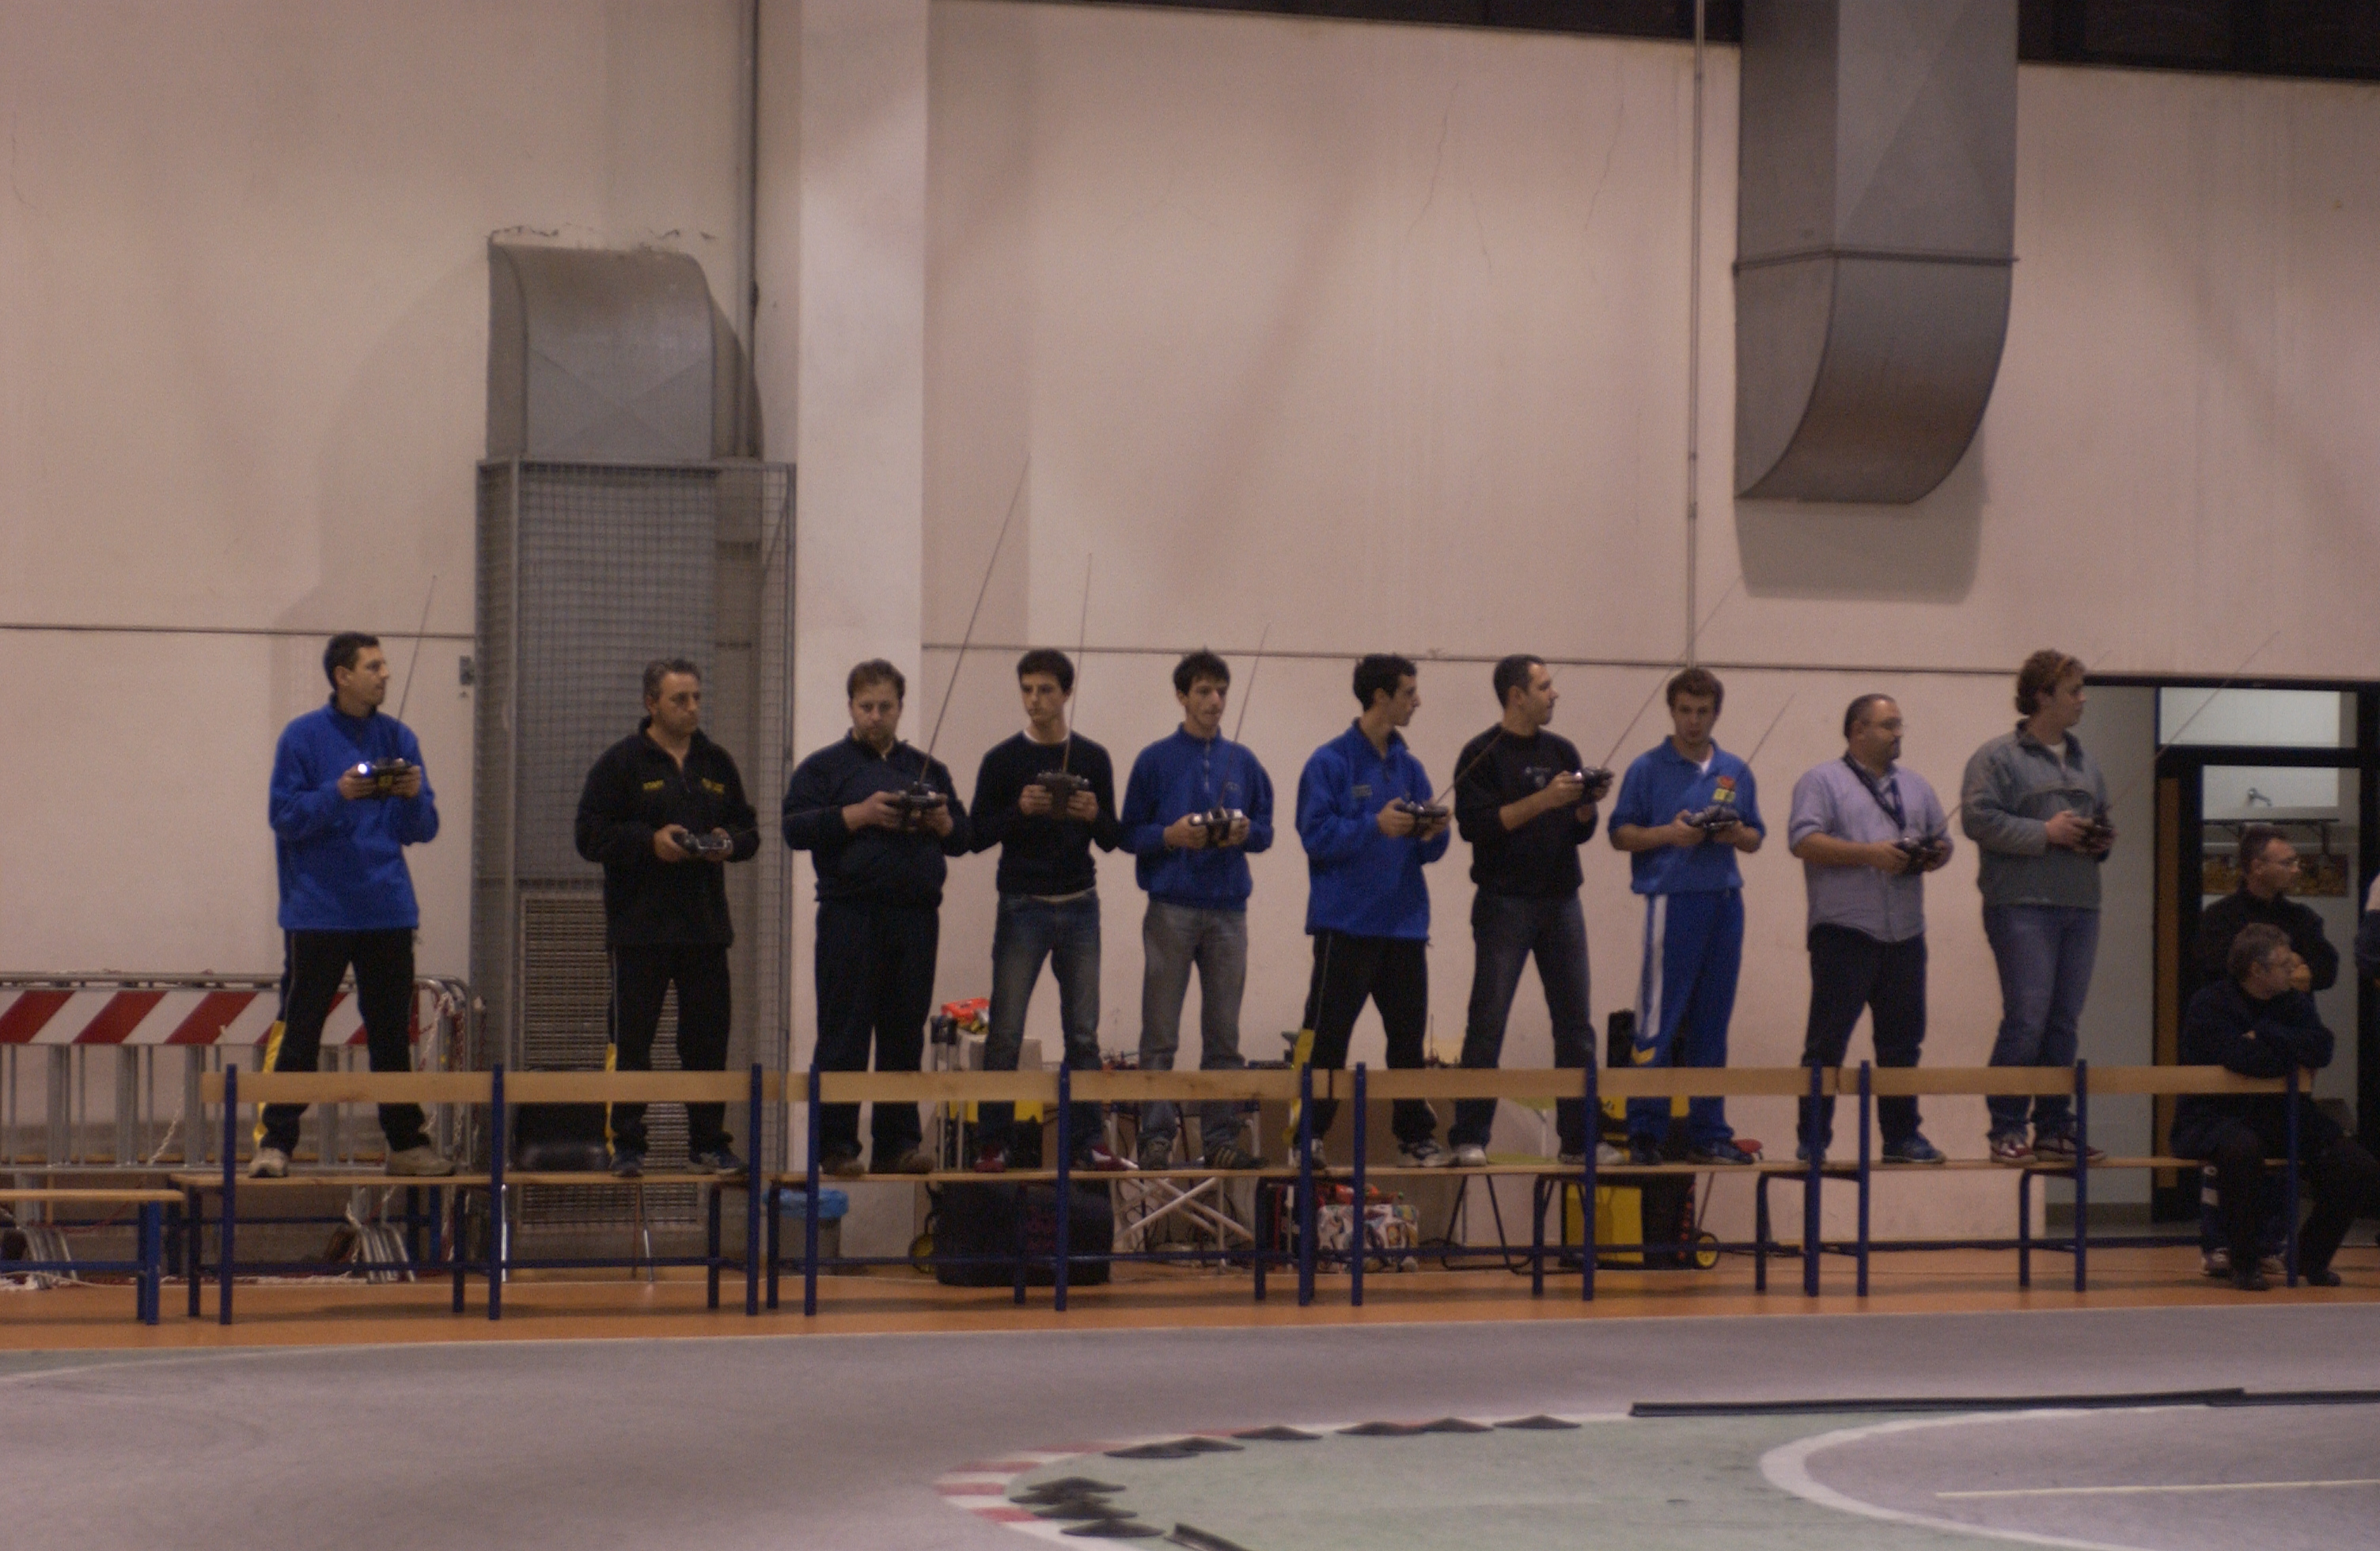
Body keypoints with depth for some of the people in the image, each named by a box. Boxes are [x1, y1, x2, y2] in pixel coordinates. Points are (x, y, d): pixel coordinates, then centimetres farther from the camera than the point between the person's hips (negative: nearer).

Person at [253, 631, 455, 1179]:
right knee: (299, 1030, -5)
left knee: (392, 1030, 9)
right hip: (318, 911, -4)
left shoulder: (398, 739, 10)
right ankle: (274, 1141, -2)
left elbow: (423, 829, 11)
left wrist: (413, 797, -10)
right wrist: (339, 794, -21)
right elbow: (285, 816, -7)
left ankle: (406, 1141, 16)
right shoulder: (304, 737, -2)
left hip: (388, 911, 4)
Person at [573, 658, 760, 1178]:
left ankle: (709, 1142, 14)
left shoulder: (717, 764, 14)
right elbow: (591, 835, -7)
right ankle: (626, 1145, 4)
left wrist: (729, 843, -3)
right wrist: (650, 842, -18)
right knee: (632, 1042, -2)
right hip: (640, 927, -4)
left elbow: (749, 830, 19)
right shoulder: (621, 763, -1)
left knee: (708, 1038, 5)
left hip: (705, 926, 4)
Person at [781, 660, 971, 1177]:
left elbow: (962, 838, 18)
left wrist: (942, 821, -4)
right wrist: (860, 814, -17)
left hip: (916, 917, 4)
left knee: (905, 1037, 5)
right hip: (850, 916, -4)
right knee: (844, 1037, -4)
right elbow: (796, 828, -7)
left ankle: (897, 1143, 11)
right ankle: (836, 1145, -1)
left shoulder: (928, 769, 19)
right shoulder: (824, 766, 6)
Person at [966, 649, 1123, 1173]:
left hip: (1080, 908, 2)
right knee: (1005, 1032, -3)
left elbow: (1112, 839, 9)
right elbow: (978, 835, -1)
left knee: (1083, 1032, 3)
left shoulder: (1092, 759, 7)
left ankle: (1086, 1137, 8)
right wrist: (1020, 810, -18)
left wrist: (1095, 815, -13)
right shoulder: (1003, 760, 1)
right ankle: (992, 1141, 2)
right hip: (1023, 908, -2)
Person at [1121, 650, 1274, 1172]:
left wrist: (1243, 833, -7)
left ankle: (1221, 1137, 8)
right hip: (1172, 908, -3)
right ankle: (1156, 1137, -1)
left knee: (1224, 1035, 5)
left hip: (1227, 910, 3)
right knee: (1160, 1035, -3)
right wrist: (1171, 836, -16)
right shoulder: (1156, 761, 2)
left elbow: (1265, 829, 14)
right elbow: (1130, 834, 2)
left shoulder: (1243, 763, 11)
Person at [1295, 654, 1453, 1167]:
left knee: (1409, 1035, 8)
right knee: (1326, 1037, -5)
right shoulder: (1331, 763, -5)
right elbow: (1317, 836, -13)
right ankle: (1308, 1139, 0)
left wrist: (1434, 833, -6)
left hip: (1403, 926, 6)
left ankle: (1415, 1135, 15)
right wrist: (1376, 826, -23)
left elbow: (1425, 851, 16)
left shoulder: (1409, 767, 14)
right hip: (1347, 926, -6)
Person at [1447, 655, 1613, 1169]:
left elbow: (1581, 832, 14)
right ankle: (1470, 1139, -2)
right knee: (1487, 1024, -5)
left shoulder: (1561, 751, 13)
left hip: (1561, 903, 6)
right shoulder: (1483, 755, -4)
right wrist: (1542, 800, -20)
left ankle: (1579, 1139, 10)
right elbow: (1474, 823, -16)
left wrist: (1590, 801, -6)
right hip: (1505, 904, -6)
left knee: (1576, 1026, 5)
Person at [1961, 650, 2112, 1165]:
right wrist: (2045, 832, -16)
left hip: (2080, 908, 7)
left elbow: (2100, 816, 30)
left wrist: (2102, 839, 7)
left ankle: (2054, 1128, 14)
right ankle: (2007, 1131, -4)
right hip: (2023, 907, -7)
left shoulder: (2084, 760, 19)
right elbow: (1979, 819, -13)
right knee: (2026, 1020, -11)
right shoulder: (1998, 757, -3)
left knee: (2065, 1025, 8)